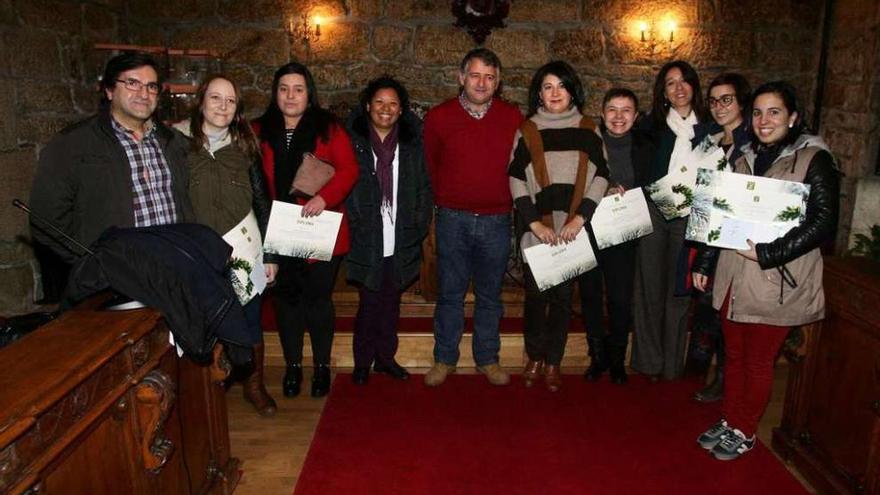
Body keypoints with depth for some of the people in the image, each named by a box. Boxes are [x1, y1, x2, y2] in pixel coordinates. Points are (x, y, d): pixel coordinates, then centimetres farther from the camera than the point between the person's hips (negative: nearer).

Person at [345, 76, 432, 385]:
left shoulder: (413, 143, 7)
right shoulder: (353, 140, -1)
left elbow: (424, 187, 8)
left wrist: (421, 224, -1)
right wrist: (352, 223, -9)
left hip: (401, 239, 3)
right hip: (366, 238, -2)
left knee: (391, 301, 14)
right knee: (369, 302, 4)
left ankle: (386, 357, 29)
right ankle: (363, 361, 21)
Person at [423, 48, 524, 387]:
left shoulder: (513, 118, 1)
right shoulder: (439, 117, -2)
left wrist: (507, 203, 9)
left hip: (496, 221, 1)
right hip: (452, 219, 0)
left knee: (490, 295, 12)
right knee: (450, 293, 9)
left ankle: (488, 359, 27)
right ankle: (444, 359, 23)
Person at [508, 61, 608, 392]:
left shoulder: (588, 131, 8)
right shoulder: (527, 131, 6)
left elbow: (601, 176, 3)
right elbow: (516, 181, 0)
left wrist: (579, 218, -9)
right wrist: (535, 223, -9)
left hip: (574, 231, 1)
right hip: (537, 231, 0)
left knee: (563, 296, 5)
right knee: (535, 295, 3)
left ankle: (553, 362, 19)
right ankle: (534, 358, 21)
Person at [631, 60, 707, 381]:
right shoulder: (652, 125, 7)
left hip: (689, 218, 1)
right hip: (652, 213, 0)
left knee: (680, 290, 4)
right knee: (650, 286, 3)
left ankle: (672, 362, 17)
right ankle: (649, 360, 16)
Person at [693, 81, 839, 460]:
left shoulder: (813, 159, -6)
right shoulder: (746, 158, 12)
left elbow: (823, 222, -14)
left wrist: (767, 253, -19)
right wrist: (703, 262, 14)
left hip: (776, 281, -5)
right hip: (734, 275, 5)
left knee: (758, 361, 7)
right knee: (734, 354, 15)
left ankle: (744, 432, 24)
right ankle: (728, 421, 31)